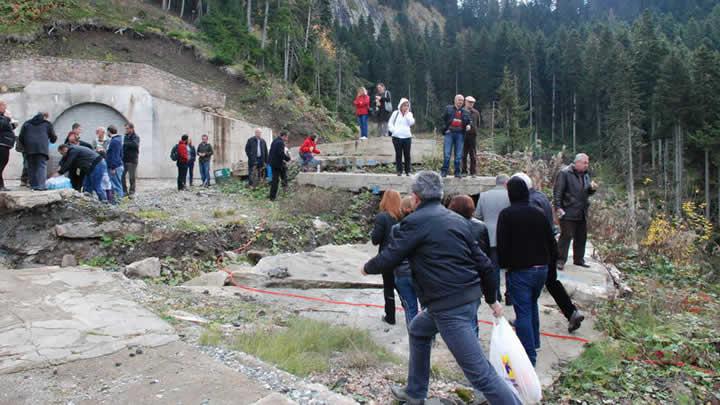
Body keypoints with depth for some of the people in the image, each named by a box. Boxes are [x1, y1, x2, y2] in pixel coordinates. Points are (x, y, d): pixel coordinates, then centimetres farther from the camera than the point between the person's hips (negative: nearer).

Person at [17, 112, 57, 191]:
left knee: (31, 167, 10)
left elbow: (20, 138, 18)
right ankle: (40, 185, -18)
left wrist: (23, 146, 31)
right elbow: (53, 138, 14)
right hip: (42, 147, -3)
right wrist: (52, 140, 37)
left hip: (29, 148, 3)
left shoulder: (27, 123, 22)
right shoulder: (47, 124, 13)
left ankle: (33, 185, 9)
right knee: (42, 166, -7)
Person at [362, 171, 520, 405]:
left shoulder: (416, 221, -9)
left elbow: (388, 259, -7)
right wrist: (492, 299, 23)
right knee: (418, 330, 28)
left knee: (480, 373, -6)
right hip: (469, 297, 9)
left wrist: (367, 268, 14)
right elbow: (483, 263, 13)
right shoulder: (457, 219, 12)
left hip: (451, 307, -9)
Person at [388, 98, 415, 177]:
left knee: (407, 155, 1)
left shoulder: (409, 114, 11)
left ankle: (408, 170, 9)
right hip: (397, 137, -1)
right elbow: (390, 123, 7)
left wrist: (406, 114, -4)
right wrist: (394, 130, -7)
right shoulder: (396, 113, 6)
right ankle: (399, 170, 8)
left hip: (407, 137, 1)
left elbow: (412, 123, -6)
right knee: (398, 154, 1)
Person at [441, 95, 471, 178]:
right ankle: (444, 171, 0)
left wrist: (468, 125, -3)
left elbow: (468, 121, 19)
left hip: (460, 134, 2)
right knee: (447, 154, -6)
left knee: (458, 155, 3)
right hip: (449, 133, -2)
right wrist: (445, 129, 0)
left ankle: (457, 172, 10)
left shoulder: (465, 112, 13)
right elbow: (443, 119, 9)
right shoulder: (448, 108, 8)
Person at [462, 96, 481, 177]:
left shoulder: (476, 113, 12)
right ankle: (464, 171, 8)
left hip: (472, 135, 1)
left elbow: (478, 124, 18)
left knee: (473, 155, 1)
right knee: (463, 154, 1)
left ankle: (473, 172, 5)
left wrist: (475, 130, 5)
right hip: (463, 135, -1)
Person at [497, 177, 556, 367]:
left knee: (523, 312, -3)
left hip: (520, 271, -6)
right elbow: (551, 242, 10)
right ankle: (534, 343, 35)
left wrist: (504, 264, 2)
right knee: (532, 305, 25)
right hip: (541, 269, 6)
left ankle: (529, 355, -4)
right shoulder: (539, 214, 6)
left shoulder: (506, 214, -12)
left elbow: (502, 244, -13)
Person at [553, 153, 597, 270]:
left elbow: (587, 192, 23)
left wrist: (592, 188, 0)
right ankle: (560, 260, -1)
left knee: (581, 237, 13)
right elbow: (557, 191, -13)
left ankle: (579, 259, 25)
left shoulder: (585, 175, 15)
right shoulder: (565, 173, -9)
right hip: (568, 212, -8)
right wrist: (558, 207, -19)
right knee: (566, 236, -7)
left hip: (582, 213, 8)